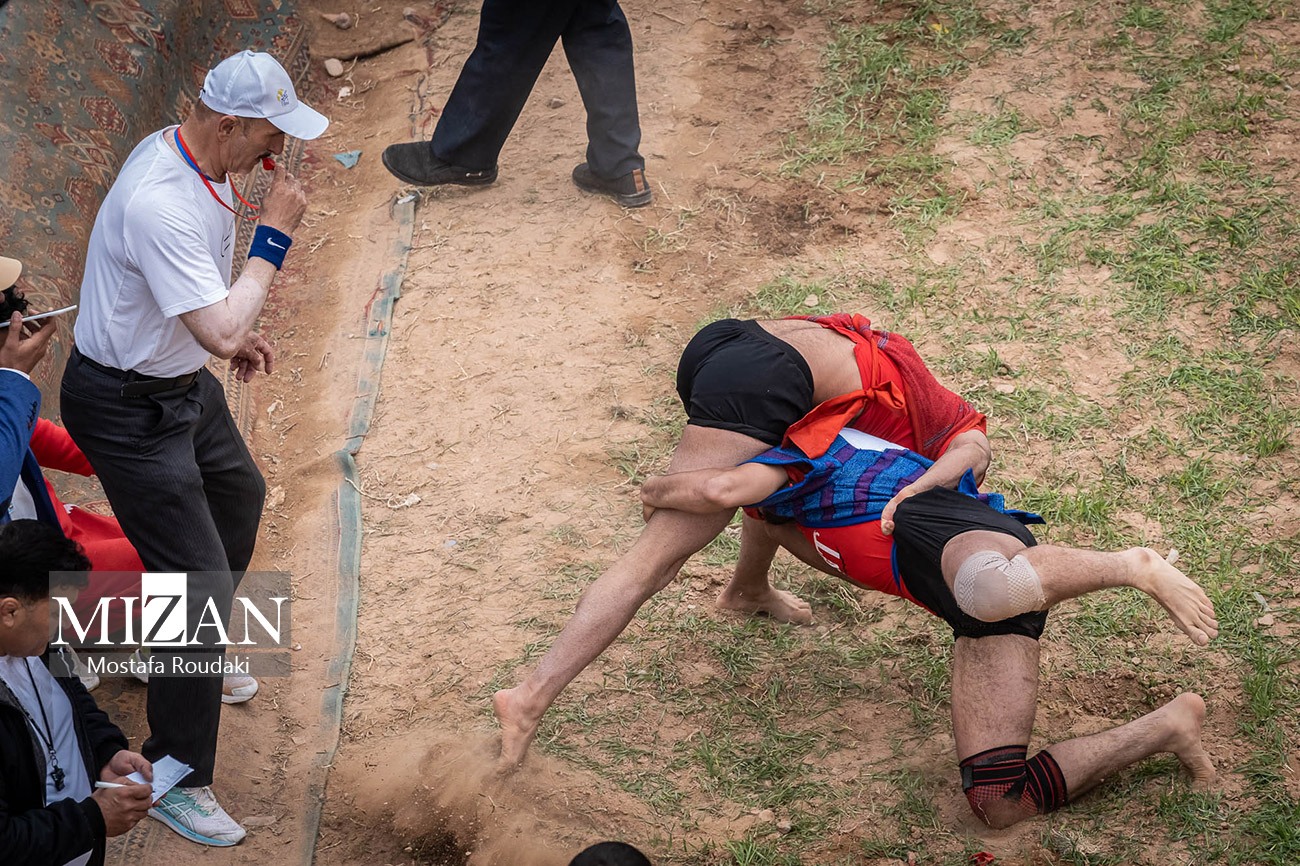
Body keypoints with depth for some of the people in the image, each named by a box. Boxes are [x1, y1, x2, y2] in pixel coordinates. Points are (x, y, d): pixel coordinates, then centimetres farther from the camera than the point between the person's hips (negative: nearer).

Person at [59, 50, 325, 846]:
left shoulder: (195, 158, -2)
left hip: (184, 383, 10)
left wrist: (236, 332, 7)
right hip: (129, 408, -10)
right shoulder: (160, 204, -34)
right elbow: (220, 333, -37)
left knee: (239, 495, 31)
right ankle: (176, 779, 4)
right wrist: (275, 236, -27)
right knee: (199, 583, -9)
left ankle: (192, 656, 53)